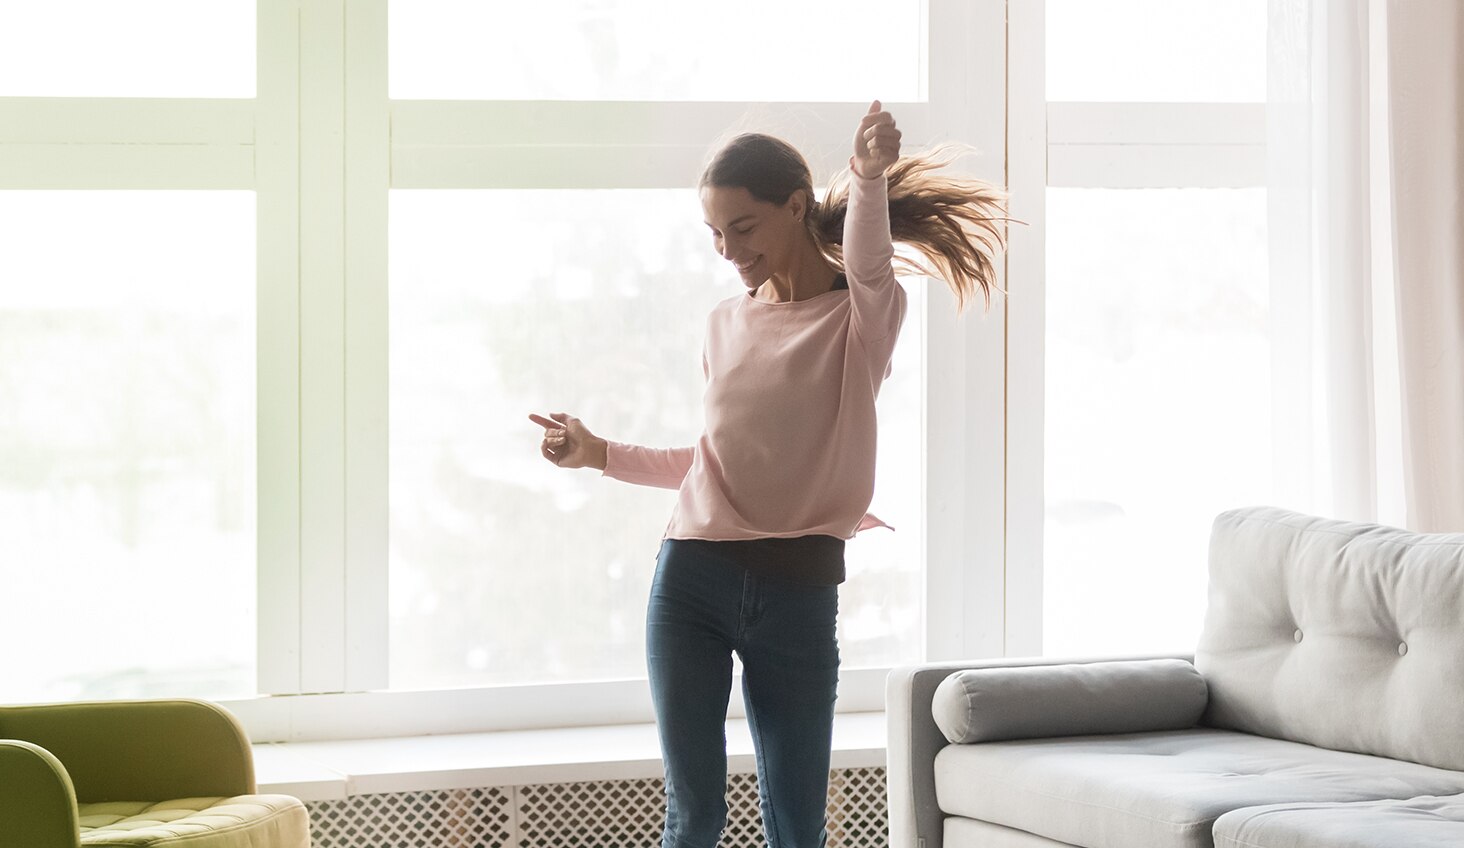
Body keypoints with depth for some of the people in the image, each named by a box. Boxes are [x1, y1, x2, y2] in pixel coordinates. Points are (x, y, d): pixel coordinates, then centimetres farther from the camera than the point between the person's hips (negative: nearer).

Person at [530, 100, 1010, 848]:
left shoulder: (862, 317, -1)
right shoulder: (727, 324, 12)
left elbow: (869, 267, -25)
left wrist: (870, 179, -45)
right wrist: (600, 454, 11)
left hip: (799, 589, -3)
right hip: (691, 580, 3)